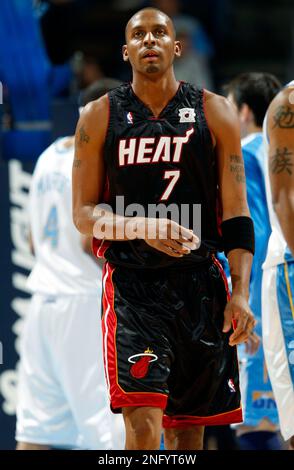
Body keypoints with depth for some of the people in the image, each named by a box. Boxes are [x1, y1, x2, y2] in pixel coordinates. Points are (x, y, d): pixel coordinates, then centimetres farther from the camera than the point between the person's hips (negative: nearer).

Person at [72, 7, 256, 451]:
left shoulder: (214, 113, 5)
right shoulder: (100, 117, 3)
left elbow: (236, 214, 4)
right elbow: (84, 214, 2)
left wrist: (240, 293, -5)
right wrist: (141, 227, -17)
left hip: (200, 286, 2)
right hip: (131, 285, -2)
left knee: (188, 429, 8)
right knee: (143, 424, -16)